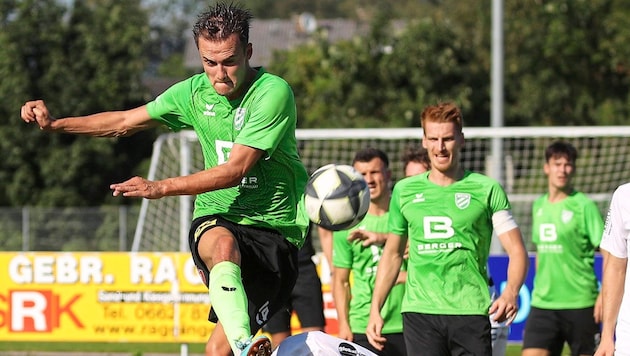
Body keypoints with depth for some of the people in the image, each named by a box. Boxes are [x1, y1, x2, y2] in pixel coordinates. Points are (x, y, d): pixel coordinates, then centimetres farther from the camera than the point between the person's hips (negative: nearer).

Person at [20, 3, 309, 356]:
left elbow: (235, 169, -19)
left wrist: (161, 188, -22)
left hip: (275, 230, -2)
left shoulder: (274, 92, -14)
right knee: (224, 245, -38)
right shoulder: (195, 92, 5)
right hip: (216, 219, 2)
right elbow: (126, 122, 17)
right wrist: (56, 124, 7)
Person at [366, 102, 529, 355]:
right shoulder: (404, 191, 12)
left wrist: (510, 294, -18)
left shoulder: (486, 189, 3)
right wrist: (375, 309, 14)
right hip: (420, 312, 2)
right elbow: (393, 254, 21)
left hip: (471, 312, -2)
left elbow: (517, 251, 0)